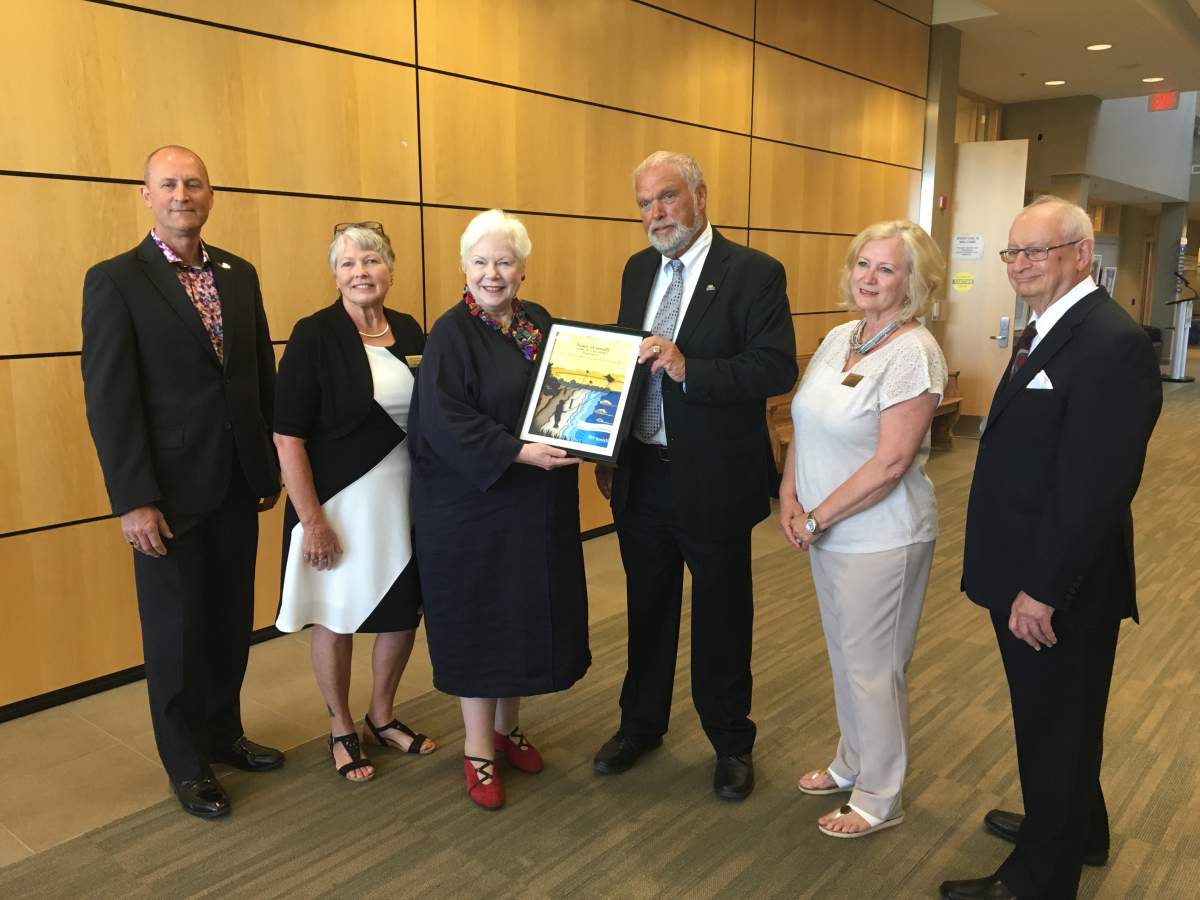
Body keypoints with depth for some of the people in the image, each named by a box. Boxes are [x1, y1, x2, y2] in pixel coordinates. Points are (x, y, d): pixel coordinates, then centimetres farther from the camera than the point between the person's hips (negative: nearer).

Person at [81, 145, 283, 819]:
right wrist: (133, 500, -15)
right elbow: (109, 398, -11)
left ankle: (224, 733, 35)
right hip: (171, 491, -5)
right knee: (178, 629, 9)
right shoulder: (115, 281, -7)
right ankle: (188, 764, 27)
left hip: (238, 485, 5)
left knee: (233, 619, 15)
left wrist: (272, 465, 9)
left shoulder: (239, 274, 8)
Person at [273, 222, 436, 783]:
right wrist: (311, 520, -17)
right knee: (336, 616, 10)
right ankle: (341, 731, 33)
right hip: (340, 503, -5)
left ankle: (382, 717, 38)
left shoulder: (409, 331, 4)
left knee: (404, 611, 15)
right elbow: (288, 437, -14)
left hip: (406, 501, 5)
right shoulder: (314, 336, -12)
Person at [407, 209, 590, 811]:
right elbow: (443, 421, -19)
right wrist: (518, 453, -24)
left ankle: (508, 726, 33)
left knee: (529, 614, 14)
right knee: (477, 620, 4)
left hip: (537, 506, 6)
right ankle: (478, 749, 20)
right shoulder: (452, 332, -11)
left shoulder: (540, 323, 7)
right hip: (472, 503, -6)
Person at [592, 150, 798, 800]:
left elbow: (778, 368, -20)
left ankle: (731, 742, 32)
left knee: (721, 621, 11)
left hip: (713, 480, -5)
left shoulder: (754, 273, -11)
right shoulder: (638, 269, 8)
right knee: (647, 609, 20)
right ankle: (641, 724, 40)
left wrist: (688, 367, -31)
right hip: (641, 476, 6)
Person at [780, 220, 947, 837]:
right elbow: (804, 424, 9)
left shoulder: (913, 353, -18)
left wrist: (817, 517, -16)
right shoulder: (838, 338, 6)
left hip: (882, 538, -7)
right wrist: (789, 497, -5)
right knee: (845, 656, 21)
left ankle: (879, 798, 27)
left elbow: (891, 462, -23)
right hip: (827, 532, 7)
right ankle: (852, 763, 42)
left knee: (872, 667, 7)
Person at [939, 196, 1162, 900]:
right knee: (1050, 719, 26)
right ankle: (1076, 829, 49)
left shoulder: (1112, 343, -22)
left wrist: (1042, 589, -22)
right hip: (1028, 578, 9)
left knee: (1056, 728, 10)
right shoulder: (1049, 330, 9)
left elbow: (1096, 486, -26)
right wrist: (1021, 581, 15)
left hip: (1060, 587, -9)